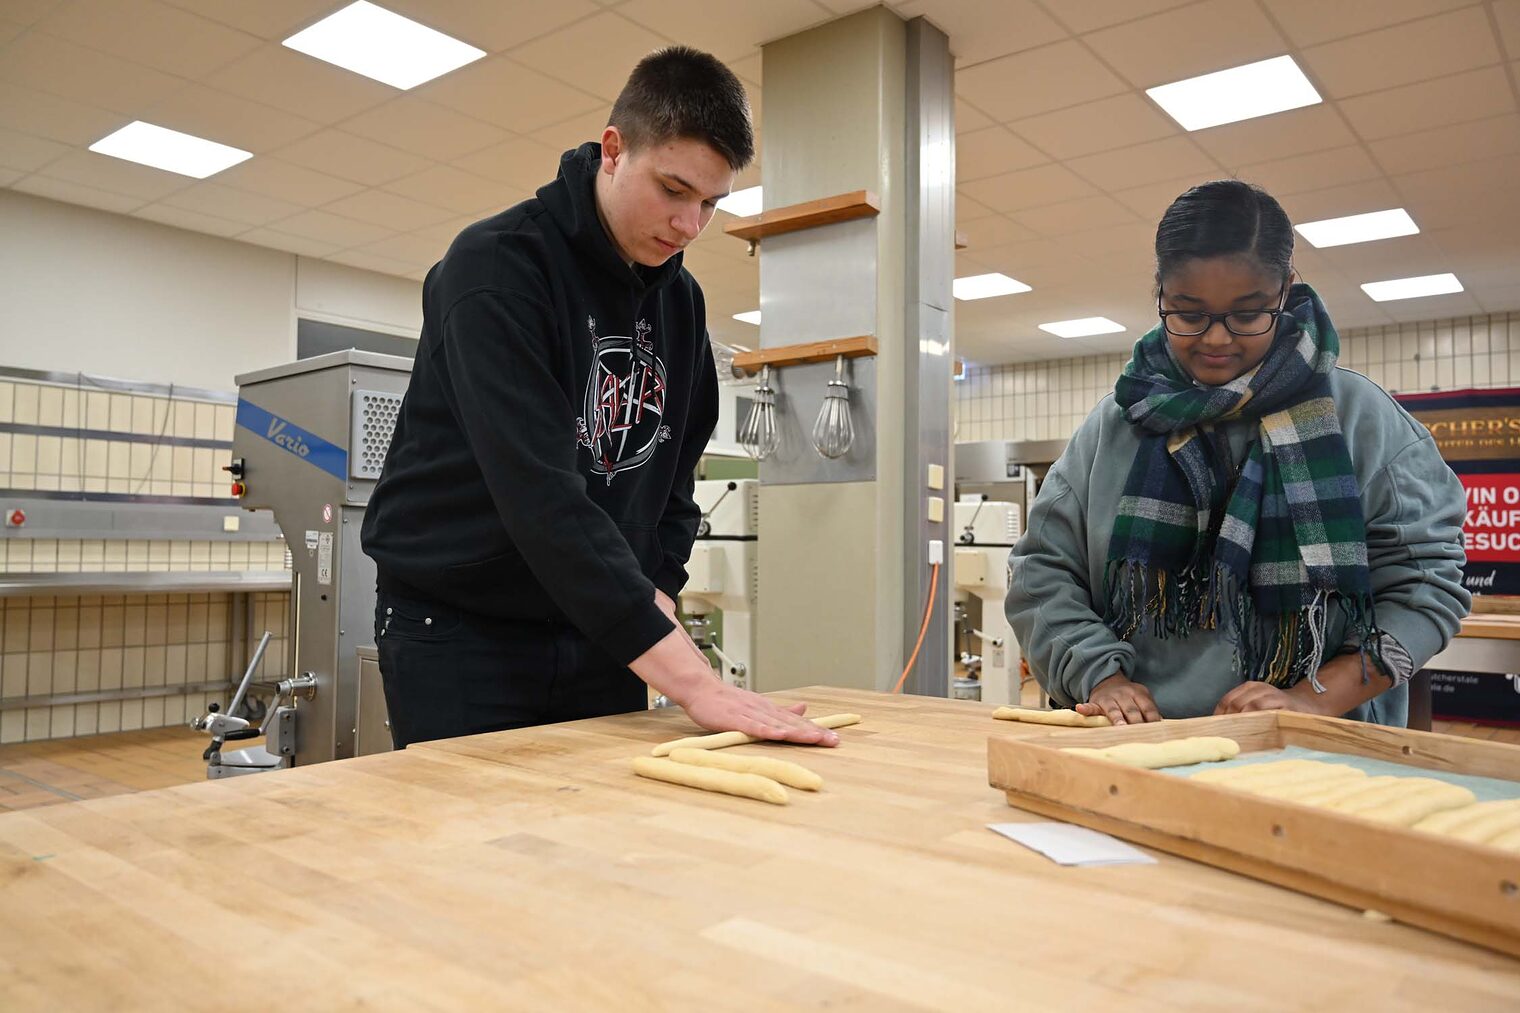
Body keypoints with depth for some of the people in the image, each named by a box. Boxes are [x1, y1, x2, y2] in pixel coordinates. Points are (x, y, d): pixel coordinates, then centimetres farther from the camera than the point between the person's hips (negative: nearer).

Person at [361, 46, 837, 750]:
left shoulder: (682, 302, 4)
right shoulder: (497, 268, -18)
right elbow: (542, 494, -29)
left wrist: (655, 595, -7)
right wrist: (687, 677, -33)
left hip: (603, 636, 6)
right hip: (458, 633, -5)